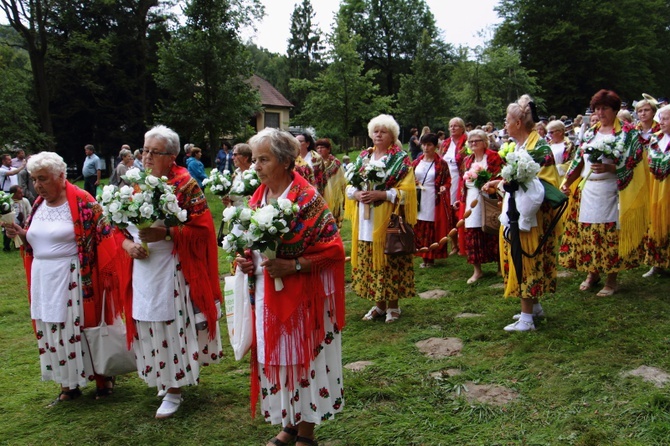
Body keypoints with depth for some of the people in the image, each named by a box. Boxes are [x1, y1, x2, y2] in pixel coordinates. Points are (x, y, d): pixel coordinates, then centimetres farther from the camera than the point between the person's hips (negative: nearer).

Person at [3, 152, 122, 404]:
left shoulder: (82, 202, -12)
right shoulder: (38, 205, 10)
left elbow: (102, 237, -12)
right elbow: (33, 242, 20)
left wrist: (104, 275, -16)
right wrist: (20, 234, -1)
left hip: (73, 278, -7)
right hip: (43, 279, 7)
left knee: (83, 327, 1)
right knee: (52, 333, 11)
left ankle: (101, 378, 19)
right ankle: (68, 386, 23)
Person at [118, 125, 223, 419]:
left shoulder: (185, 185, -8)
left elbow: (201, 229, -13)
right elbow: (121, 226, 15)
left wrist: (165, 234, -22)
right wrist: (128, 243, -5)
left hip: (174, 270, -5)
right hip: (142, 268, 6)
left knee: (174, 327, -1)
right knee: (150, 327, 12)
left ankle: (174, 390, 13)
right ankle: (165, 379, 32)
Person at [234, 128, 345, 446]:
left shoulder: (308, 199, -15)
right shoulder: (258, 199, 6)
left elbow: (332, 248, -17)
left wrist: (293, 266, -24)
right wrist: (245, 261, -2)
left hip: (301, 296, -7)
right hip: (266, 295, 7)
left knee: (303, 358, 6)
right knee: (275, 358, 14)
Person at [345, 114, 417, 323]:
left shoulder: (401, 159, -1)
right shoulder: (363, 157, 14)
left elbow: (406, 190, -9)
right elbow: (349, 186, 15)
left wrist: (381, 194, -19)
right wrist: (357, 193, -7)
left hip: (388, 220, -5)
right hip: (365, 221, 5)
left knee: (390, 261, -2)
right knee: (369, 261, 8)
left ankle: (393, 305, 11)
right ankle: (379, 304, 20)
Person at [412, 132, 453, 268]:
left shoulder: (441, 164, 0)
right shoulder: (416, 162, 11)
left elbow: (447, 180, 3)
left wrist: (444, 187, -17)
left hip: (434, 200, -4)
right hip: (419, 200, 4)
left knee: (433, 229, -2)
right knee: (420, 229, 3)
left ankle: (431, 257, 8)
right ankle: (424, 257, 13)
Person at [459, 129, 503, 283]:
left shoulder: (493, 156, -1)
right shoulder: (467, 160, 17)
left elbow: (500, 177, -7)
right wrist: (461, 199, 13)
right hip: (471, 202, 5)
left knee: (492, 235, 2)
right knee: (472, 235, 0)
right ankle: (477, 270, 8)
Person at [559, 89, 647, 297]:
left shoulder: (627, 133, -1)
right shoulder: (590, 133, 15)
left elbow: (632, 164, -8)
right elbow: (578, 161, 16)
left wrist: (609, 168, -23)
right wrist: (566, 182, 7)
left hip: (610, 192, -5)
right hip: (586, 190, 5)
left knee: (609, 234, -3)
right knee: (587, 233, 7)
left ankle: (611, 280, 9)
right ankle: (592, 273, 23)